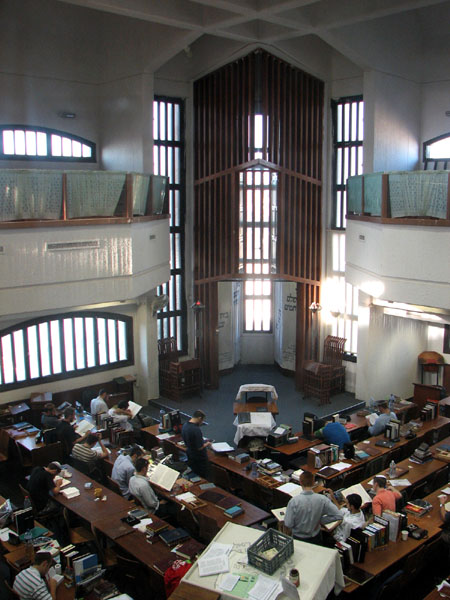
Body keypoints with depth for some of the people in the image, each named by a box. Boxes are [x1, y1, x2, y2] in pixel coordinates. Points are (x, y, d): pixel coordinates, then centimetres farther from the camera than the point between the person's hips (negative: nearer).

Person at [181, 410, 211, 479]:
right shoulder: (196, 430, -31)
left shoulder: (184, 426, -4)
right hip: (200, 459, -8)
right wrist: (207, 444, -8)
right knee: (203, 478, 10)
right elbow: (200, 447, -28)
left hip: (190, 455, 8)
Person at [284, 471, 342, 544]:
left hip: (298, 538, -2)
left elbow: (288, 524, -16)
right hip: (316, 538, 2)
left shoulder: (294, 501, -22)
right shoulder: (322, 499, -15)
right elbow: (338, 516, -13)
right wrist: (320, 520, -3)